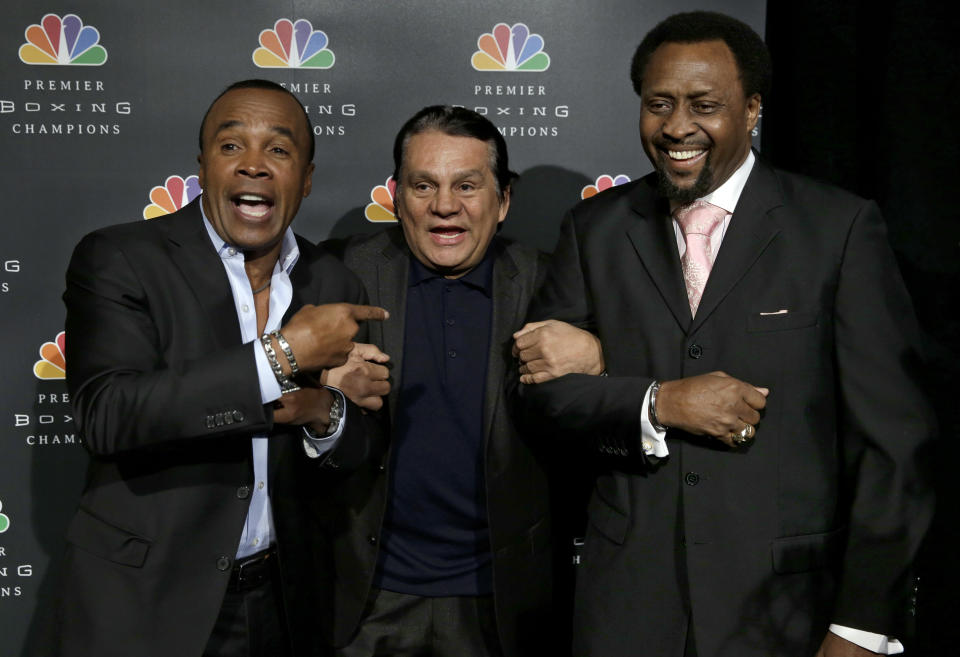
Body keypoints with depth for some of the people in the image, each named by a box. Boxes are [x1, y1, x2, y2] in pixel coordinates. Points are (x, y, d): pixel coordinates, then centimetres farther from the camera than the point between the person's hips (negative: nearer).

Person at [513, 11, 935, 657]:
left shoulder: (841, 228, -5)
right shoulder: (597, 228, 4)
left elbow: (893, 440, -6)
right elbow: (541, 381, 3)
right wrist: (659, 404, -15)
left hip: (786, 604, -2)